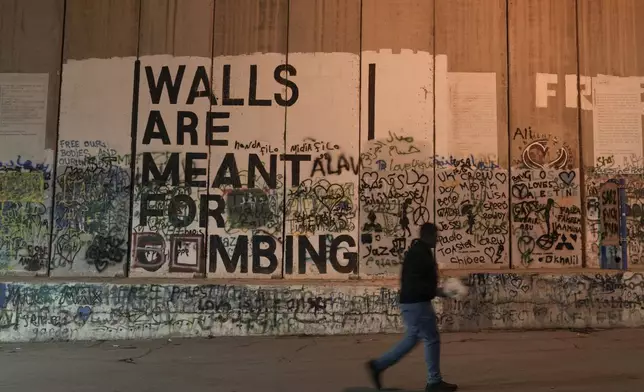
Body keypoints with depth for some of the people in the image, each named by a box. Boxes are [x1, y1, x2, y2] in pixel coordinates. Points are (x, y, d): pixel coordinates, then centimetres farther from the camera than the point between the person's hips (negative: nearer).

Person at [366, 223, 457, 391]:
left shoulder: (420, 252, 16)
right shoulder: (418, 253, -17)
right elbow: (413, 282, -25)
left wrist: (434, 290, 14)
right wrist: (435, 291, -20)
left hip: (414, 302, 11)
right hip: (416, 303, -11)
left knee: (411, 340, 15)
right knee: (432, 339, 0)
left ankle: (378, 365, 16)